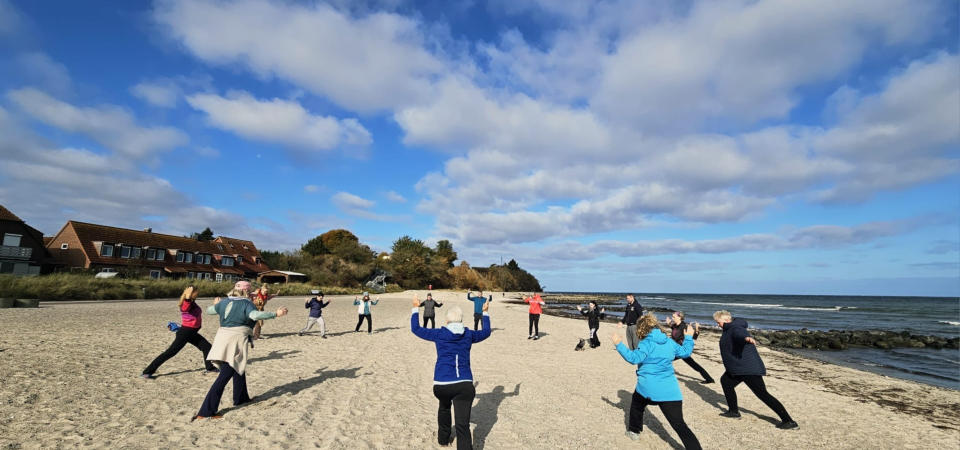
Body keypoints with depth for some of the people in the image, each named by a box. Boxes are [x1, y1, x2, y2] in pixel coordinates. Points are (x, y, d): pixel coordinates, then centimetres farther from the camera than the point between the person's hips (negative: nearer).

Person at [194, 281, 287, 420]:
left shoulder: (224, 302, 11)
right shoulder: (246, 304, -10)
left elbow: (209, 310, 27)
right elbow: (256, 315, -28)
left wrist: (216, 304, 47)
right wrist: (276, 314, -24)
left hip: (222, 339, 8)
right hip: (237, 340, -8)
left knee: (238, 369, 24)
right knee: (225, 375, -4)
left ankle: (241, 398, 39)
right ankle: (206, 411, -4)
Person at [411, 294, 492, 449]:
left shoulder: (439, 334, 2)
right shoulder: (468, 335, 8)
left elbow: (416, 329, 13)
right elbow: (486, 331, 27)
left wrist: (416, 308, 24)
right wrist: (485, 313, 38)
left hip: (442, 384, 1)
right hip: (465, 384, 0)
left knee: (444, 408, 33)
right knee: (463, 425, -5)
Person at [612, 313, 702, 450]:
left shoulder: (646, 343, -10)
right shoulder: (669, 342, 8)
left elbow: (634, 357, -22)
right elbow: (685, 352, 22)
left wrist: (619, 344, -18)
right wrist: (688, 337, 37)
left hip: (648, 388, -3)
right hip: (670, 390, 3)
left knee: (637, 405, 28)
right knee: (679, 424, 0)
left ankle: (634, 431, 42)